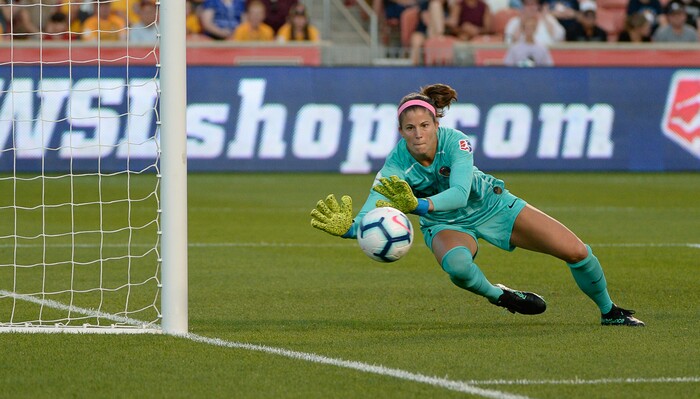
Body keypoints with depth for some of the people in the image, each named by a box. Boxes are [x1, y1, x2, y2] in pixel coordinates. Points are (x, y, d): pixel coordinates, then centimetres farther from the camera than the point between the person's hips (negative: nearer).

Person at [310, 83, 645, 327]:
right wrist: (349, 227, -60)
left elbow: (459, 193, -46)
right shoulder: (396, 166, -28)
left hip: (491, 205, 0)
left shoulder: (456, 142, -31)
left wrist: (419, 205, -63)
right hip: (445, 225, 0)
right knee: (456, 264, -40)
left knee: (577, 252, -6)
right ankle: (498, 296, -5)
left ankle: (609, 311, 24)